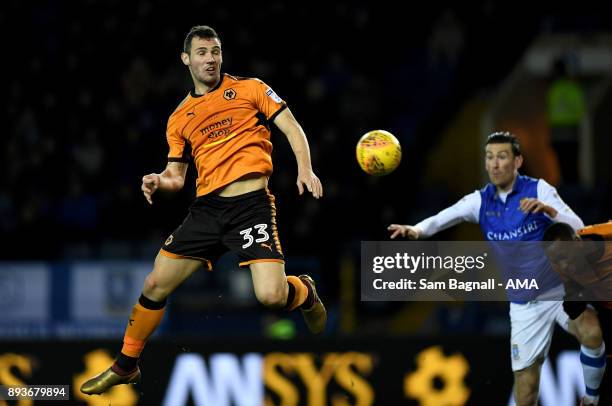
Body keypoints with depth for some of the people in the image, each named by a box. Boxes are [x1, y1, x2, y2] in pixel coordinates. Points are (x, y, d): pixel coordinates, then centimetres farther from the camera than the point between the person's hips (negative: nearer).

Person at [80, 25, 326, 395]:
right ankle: (125, 366, 21)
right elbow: (177, 176, 21)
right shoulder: (179, 118, 16)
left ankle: (305, 291, 17)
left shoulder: (249, 88, 5)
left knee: (271, 295, -21)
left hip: (252, 202, -4)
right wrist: (159, 181, -2)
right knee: (156, 284, 2)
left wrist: (305, 170, -13)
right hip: (207, 207, 4)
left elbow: (292, 128, 3)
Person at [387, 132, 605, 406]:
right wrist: (417, 230, -36)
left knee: (593, 338, -26)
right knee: (525, 379, -2)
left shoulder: (538, 189, -7)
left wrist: (548, 209, -32)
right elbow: (443, 218, -16)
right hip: (525, 305, 2)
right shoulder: (479, 201, -1)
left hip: (562, 289, -2)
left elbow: (577, 228, -14)